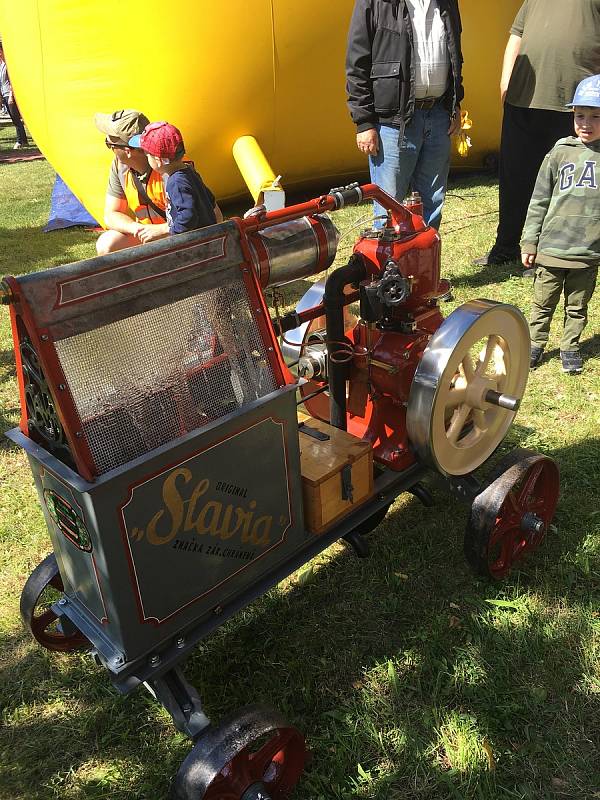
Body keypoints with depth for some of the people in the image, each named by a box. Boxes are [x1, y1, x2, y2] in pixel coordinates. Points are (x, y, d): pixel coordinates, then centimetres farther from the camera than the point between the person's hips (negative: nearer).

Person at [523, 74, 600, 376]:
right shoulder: (560, 153, 1)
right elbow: (539, 201, 4)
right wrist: (529, 241, 1)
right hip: (551, 247, 0)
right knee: (543, 303, 11)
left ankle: (570, 347, 28)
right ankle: (535, 343, 26)